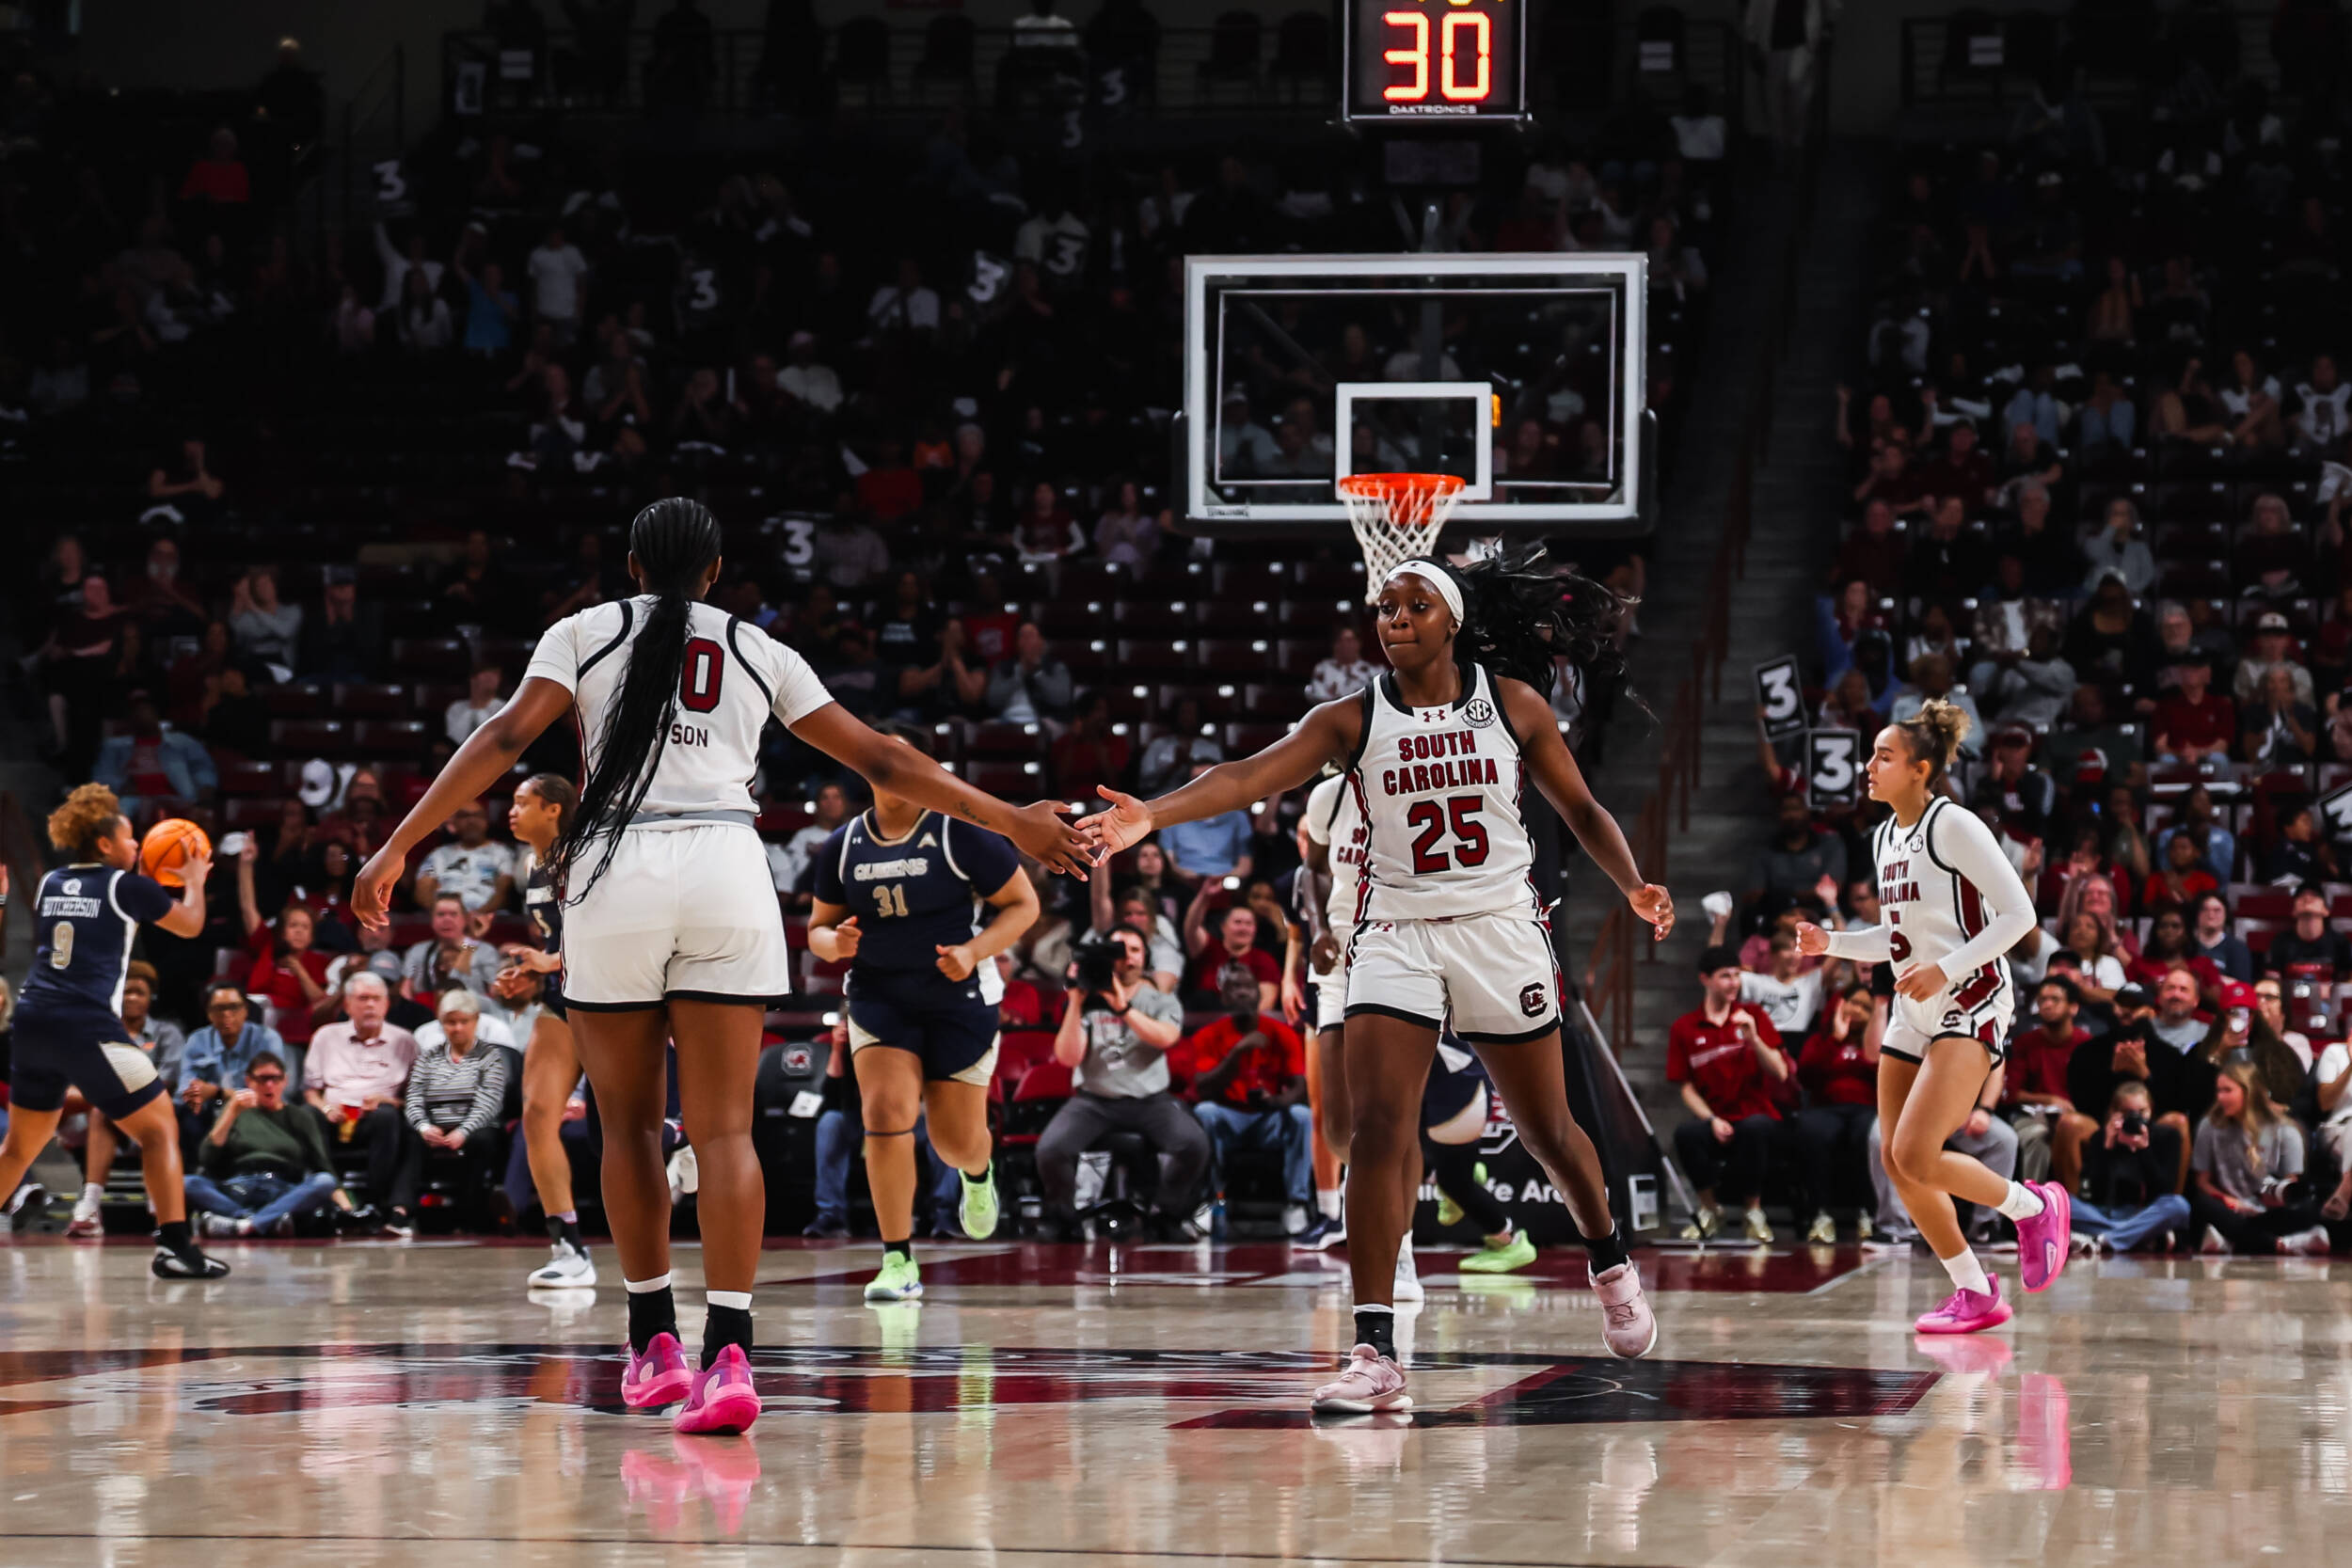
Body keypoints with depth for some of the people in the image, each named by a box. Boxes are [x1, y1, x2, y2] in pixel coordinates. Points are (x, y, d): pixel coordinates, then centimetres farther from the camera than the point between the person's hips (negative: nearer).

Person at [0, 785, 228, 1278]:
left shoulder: (50, 884, 15)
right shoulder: (127, 887, 0)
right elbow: (190, 924, 14)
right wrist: (194, 881, 32)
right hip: (88, 1030, -6)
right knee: (160, 1130, 1)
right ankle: (174, 1247, -11)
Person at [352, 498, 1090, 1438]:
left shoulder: (584, 633, 12)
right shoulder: (757, 653, 17)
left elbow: (507, 736, -2)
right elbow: (877, 759, 16)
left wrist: (398, 847, -4)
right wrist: (1012, 823, 22)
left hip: (616, 873, -1)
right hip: (728, 869, 1)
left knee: (630, 1122, 14)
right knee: (724, 1127, -4)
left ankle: (653, 1342, 20)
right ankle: (727, 1354, -18)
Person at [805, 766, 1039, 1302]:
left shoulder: (961, 832, -10)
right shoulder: (842, 846, 1)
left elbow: (1023, 904, -4)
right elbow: (818, 928, 11)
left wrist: (974, 951, -19)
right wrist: (834, 942, -14)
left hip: (959, 999, -2)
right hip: (878, 998, 2)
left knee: (957, 1141, 4)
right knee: (887, 1113, -20)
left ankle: (979, 1175, 46)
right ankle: (899, 1264, -12)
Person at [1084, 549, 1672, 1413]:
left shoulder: (1512, 703, 0)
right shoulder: (1354, 719, -2)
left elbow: (1578, 807, 9)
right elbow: (1252, 775, -15)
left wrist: (1634, 886, -7)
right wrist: (1152, 814, -31)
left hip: (1501, 929, 0)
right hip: (1398, 934, 0)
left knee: (1546, 1130, 13)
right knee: (1376, 1130, -15)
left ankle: (1611, 1266, 43)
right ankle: (1375, 1353, -17)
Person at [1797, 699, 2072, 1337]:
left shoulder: (1953, 825, -14)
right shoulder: (1885, 837, 11)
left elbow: (2018, 913, -16)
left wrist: (1946, 969, -21)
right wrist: (1831, 943, 6)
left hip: (1972, 1004, -9)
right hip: (1914, 1011, 9)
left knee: (1916, 1155, -19)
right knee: (1897, 1164, 5)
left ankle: (2033, 1207, 5)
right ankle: (1975, 1294, 18)